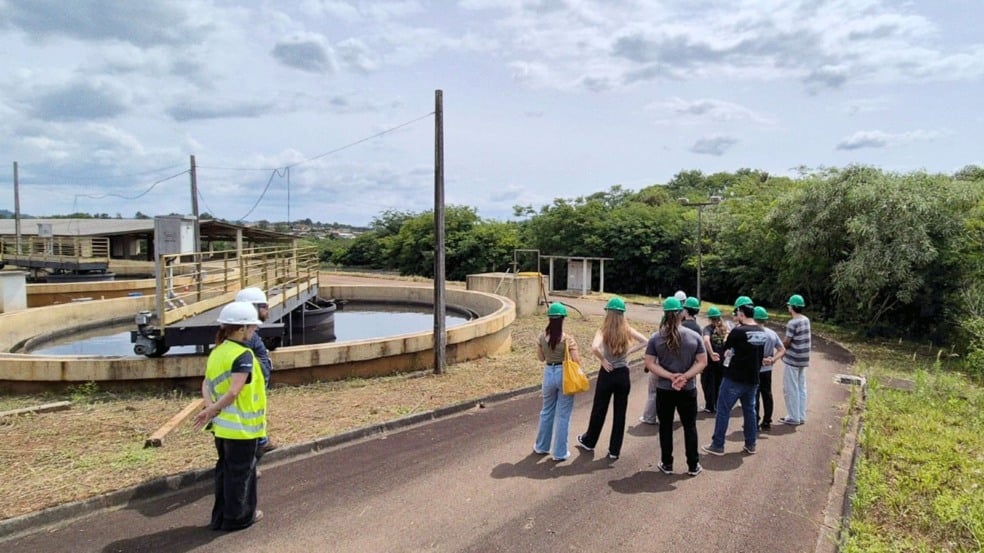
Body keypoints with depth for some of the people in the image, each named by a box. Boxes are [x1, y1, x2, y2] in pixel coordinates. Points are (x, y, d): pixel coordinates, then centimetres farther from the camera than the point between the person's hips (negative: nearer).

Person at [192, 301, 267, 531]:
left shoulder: (216, 352, 7)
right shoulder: (244, 355, -20)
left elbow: (206, 384, 2)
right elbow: (233, 392, -28)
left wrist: (210, 407, -10)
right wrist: (211, 410, -15)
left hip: (222, 425, 8)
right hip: (241, 426, -8)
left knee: (225, 469, 19)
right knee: (241, 472, 7)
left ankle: (221, 516, 29)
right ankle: (239, 517, 20)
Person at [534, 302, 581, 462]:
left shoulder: (542, 337, -5)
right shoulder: (568, 339, -16)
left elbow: (540, 358, 7)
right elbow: (576, 360, -16)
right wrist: (575, 351, 4)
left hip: (549, 374, 4)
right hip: (564, 375, -4)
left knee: (547, 411, 21)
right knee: (563, 415, 8)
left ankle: (541, 446, 34)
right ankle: (560, 452, 15)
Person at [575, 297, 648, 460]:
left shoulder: (603, 330, -11)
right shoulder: (627, 330, -3)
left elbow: (594, 348, -28)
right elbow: (645, 341, -9)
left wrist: (602, 360, -13)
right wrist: (629, 351, -6)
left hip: (607, 374, -2)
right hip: (623, 375, 2)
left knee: (599, 410, 15)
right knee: (620, 413, 10)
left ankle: (588, 441, 34)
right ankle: (614, 450, 17)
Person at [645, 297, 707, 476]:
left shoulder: (656, 338, -7)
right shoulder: (694, 336, -5)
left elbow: (650, 364, -9)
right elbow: (702, 362, -7)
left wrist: (670, 376, -13)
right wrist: (685, 377, -13)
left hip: (664, 390, 0)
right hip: (688, 390, 0)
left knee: (666, 427, 13)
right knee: (690, 427, 13)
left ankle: (667, 464, 20)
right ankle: (693, 466, 20)